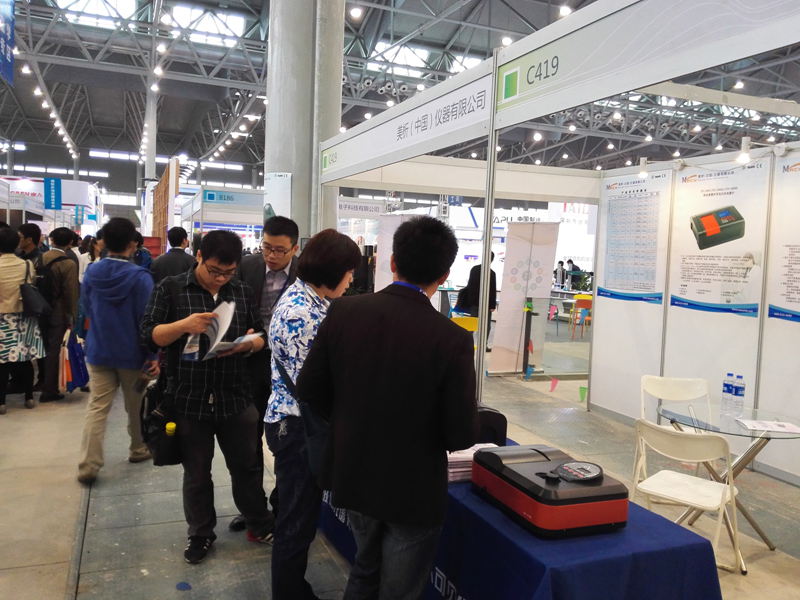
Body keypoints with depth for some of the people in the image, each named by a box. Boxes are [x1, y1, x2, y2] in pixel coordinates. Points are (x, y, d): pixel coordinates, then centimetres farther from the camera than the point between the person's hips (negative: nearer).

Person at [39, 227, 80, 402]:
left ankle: (43, 382, 32)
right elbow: (71, 293, -16)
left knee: (44, 348, 19)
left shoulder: (40, 258, -1)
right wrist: (72, 317, -7)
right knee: (53, 350, 2)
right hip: (58, 312, -5)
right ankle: (49, 391, 8)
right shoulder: (69, 264, -17)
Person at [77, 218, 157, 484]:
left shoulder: (91, 273, -3)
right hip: (132, 353, -3)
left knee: (97, 408, 5)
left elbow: (88, 310, 10)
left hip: (98, 351, 3)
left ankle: (88, 465, 2)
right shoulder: (140, 276, -17)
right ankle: (138, 449, 32)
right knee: (136, 407, 15)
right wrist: (153, 355, -11)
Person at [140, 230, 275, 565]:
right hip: (189, 399, -1)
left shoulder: (242, 291, 5)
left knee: (246, 466, 13)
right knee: (196, 473, 14)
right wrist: (184, 325, -23)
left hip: (236, 398, 2)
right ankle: (200, 534, 33)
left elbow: (260, 336, 9)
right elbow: (149, 336, -6)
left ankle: (260, 525, 32)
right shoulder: (171, 289, -2)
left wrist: (248, 344, -15)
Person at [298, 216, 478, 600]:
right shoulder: (452, 339, -25)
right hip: (413, 489, -4)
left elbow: (310, 391, -6)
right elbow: (461, 436, -20)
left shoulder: (343, 311, -13)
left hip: (352, 476, 4)